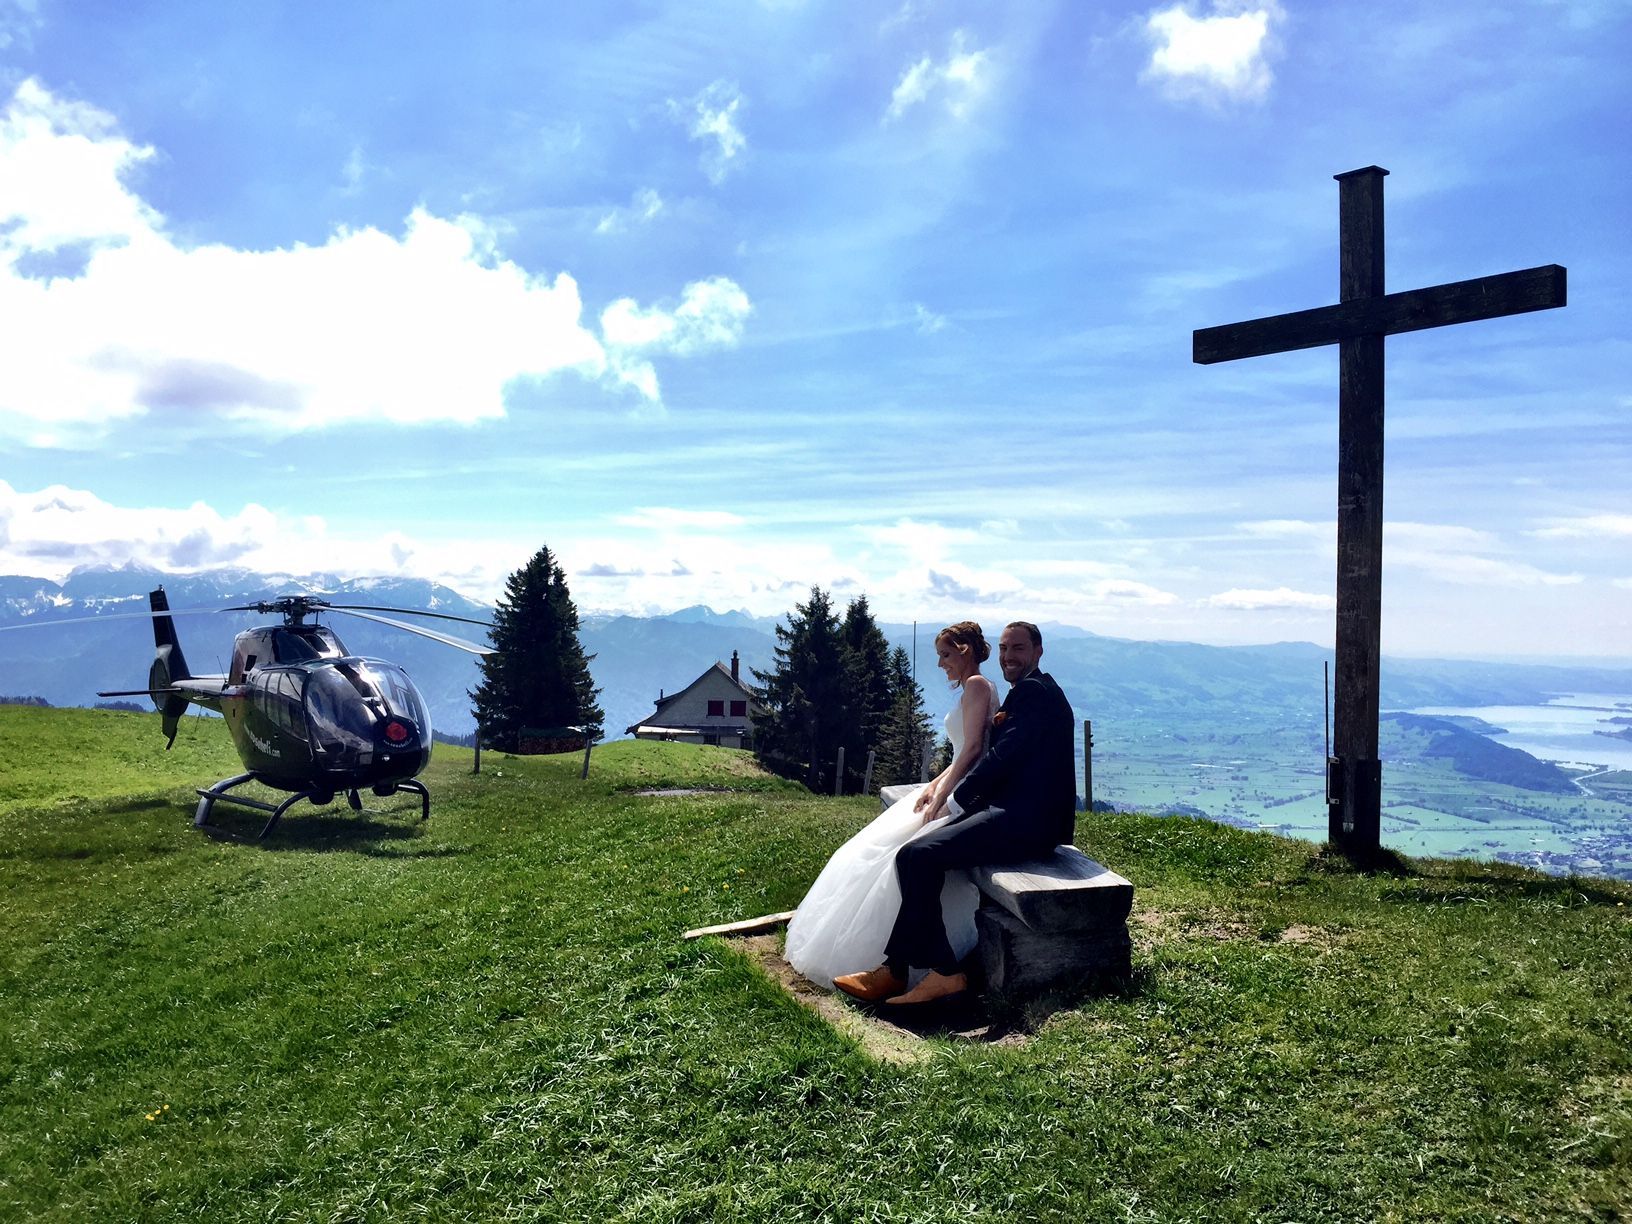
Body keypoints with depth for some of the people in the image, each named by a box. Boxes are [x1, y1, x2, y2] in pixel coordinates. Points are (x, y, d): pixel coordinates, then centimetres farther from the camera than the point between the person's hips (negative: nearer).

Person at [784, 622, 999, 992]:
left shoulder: (976, 685, -11)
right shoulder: (974, 688, 20)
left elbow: (972, 749, -20)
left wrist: (940, 800, -19)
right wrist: (934, 785, 7)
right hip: (956, 791, 11)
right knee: (877, 848, 3)